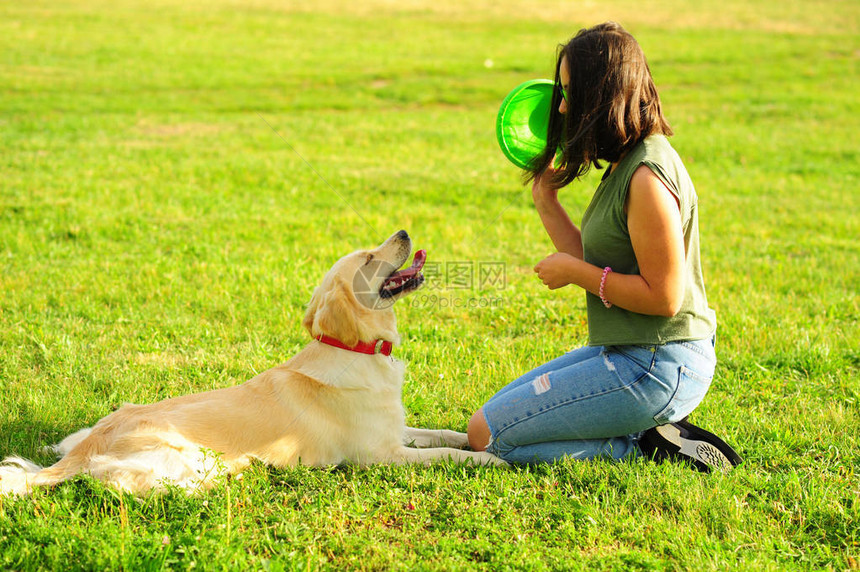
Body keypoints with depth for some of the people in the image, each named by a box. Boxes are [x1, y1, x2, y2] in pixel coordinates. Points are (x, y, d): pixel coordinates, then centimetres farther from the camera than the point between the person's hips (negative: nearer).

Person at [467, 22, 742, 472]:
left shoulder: (648, 178, -21)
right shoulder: (625, 164, 10)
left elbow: (664, 297, -23)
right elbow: (595, 265, 13)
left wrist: (576, 272, -14)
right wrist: (545, 199, 12)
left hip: (657, 369, -10)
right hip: (626, 352, 10)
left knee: (486, 434, -8)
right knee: (501, 408, 20)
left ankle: (644, 446, -5)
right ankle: (652, 432, 9)